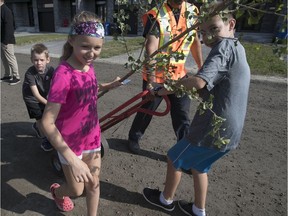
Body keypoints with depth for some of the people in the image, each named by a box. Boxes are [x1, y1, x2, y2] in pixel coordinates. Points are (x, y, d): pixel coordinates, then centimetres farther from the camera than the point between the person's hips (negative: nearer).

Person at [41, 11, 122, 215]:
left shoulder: (88, 65, -7)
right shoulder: (64, 74, -28)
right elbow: (47, 123, -29)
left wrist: (109, 86, 2)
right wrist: (73, 160, -34)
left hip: (92, 137, 5)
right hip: (70, 143, -5)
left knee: (94, 183, 17)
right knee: (77, 190, 16)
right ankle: (57, 191, 52)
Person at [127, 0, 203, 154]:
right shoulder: (156, 15, -17)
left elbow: (195, 41, 12)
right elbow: (151, 49, -28)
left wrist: (201, 67, 13)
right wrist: (151, 79, -37)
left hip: (179, 75, 4)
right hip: (156, 76, -4)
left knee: (182, 116, 5)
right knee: (146, 111, 13)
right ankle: (133, 138, 38)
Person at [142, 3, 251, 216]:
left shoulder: (224, 46, -17)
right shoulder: (236, 47, 13)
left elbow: (199, 81, -34)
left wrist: (168, 88, -20)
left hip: (213, 129, -9)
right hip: (229, 131, 9)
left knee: (174, 159, 14)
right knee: (199, 166, 27)